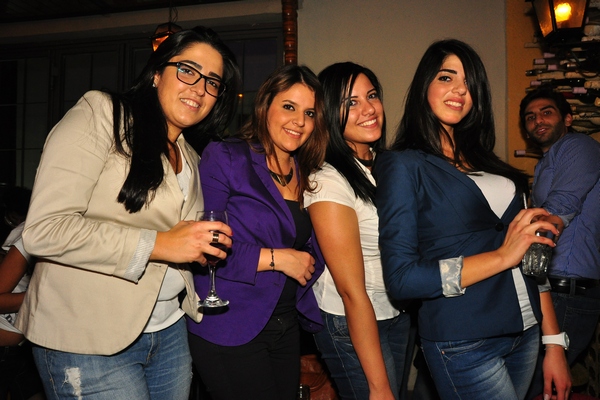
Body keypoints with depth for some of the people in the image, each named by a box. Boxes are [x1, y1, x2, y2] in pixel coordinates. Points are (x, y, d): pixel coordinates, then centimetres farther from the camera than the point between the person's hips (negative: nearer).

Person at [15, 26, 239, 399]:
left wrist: (208, 245, 6)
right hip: (89, 341, -7)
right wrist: (157, 244, -21)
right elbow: (44, 230, -20)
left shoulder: (191, 158, 13)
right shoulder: (98, 114, -10)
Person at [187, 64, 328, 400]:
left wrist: (308, 264, -4)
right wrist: (274, 258, -17)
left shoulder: (306, 176, 9)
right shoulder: (224, 158, -10)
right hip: (229, 331, -6)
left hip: (287, 329, 7)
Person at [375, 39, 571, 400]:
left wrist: (555, 342, 6)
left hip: (525, 333, 6)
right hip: (464, 346, -6)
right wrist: (502, 256, -18)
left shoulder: (482, 160, 8)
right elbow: (401, 278, -17)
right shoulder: (403, 165, -10)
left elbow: (528, 257, 9)